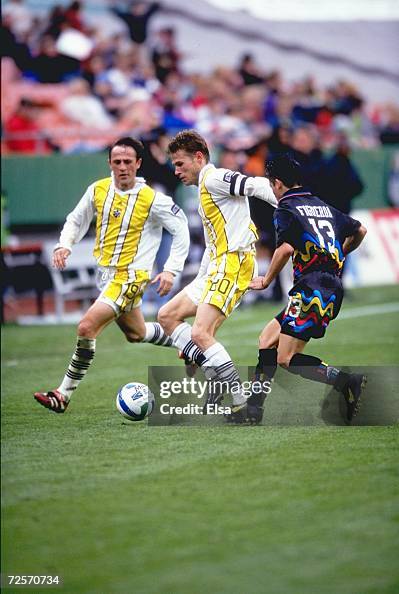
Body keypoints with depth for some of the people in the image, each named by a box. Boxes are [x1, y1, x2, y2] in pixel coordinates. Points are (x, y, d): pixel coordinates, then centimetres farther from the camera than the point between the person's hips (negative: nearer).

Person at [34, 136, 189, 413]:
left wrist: (171, 270, -12)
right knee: (136, 333, 22)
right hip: (105, 273, 7)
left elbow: (181, 229, -6)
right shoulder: (98, 190, -1)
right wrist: (64, 245, -6)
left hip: (129, 276, -7)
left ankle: (63, 395, -12)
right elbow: (77, 221, 13)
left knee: (87, 328, -19)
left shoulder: (152, 200, -15)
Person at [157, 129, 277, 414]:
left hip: (233, 263, -11)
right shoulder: (205, 189, 23)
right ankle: (215, 374, 1)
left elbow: (258, 186, -21)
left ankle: (241, 402, -17)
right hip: (218, 267, 11)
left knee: (200, 334, -19)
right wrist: (198, 282, 25)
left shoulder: (215, 178, -7)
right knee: (167, 316, 11)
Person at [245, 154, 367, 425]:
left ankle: (347, 382, -21)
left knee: (286, 359, -11)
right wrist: (336, 257, 43)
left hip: (313, 289, -9)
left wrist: (266, 281, -4)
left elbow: (286, 249, -19)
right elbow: (359, 231, 29)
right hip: (332, 287, 9)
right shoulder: (323, 206, 20)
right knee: (268, 339, 13)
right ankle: (252, 410, 10)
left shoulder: (286, 209, -4)